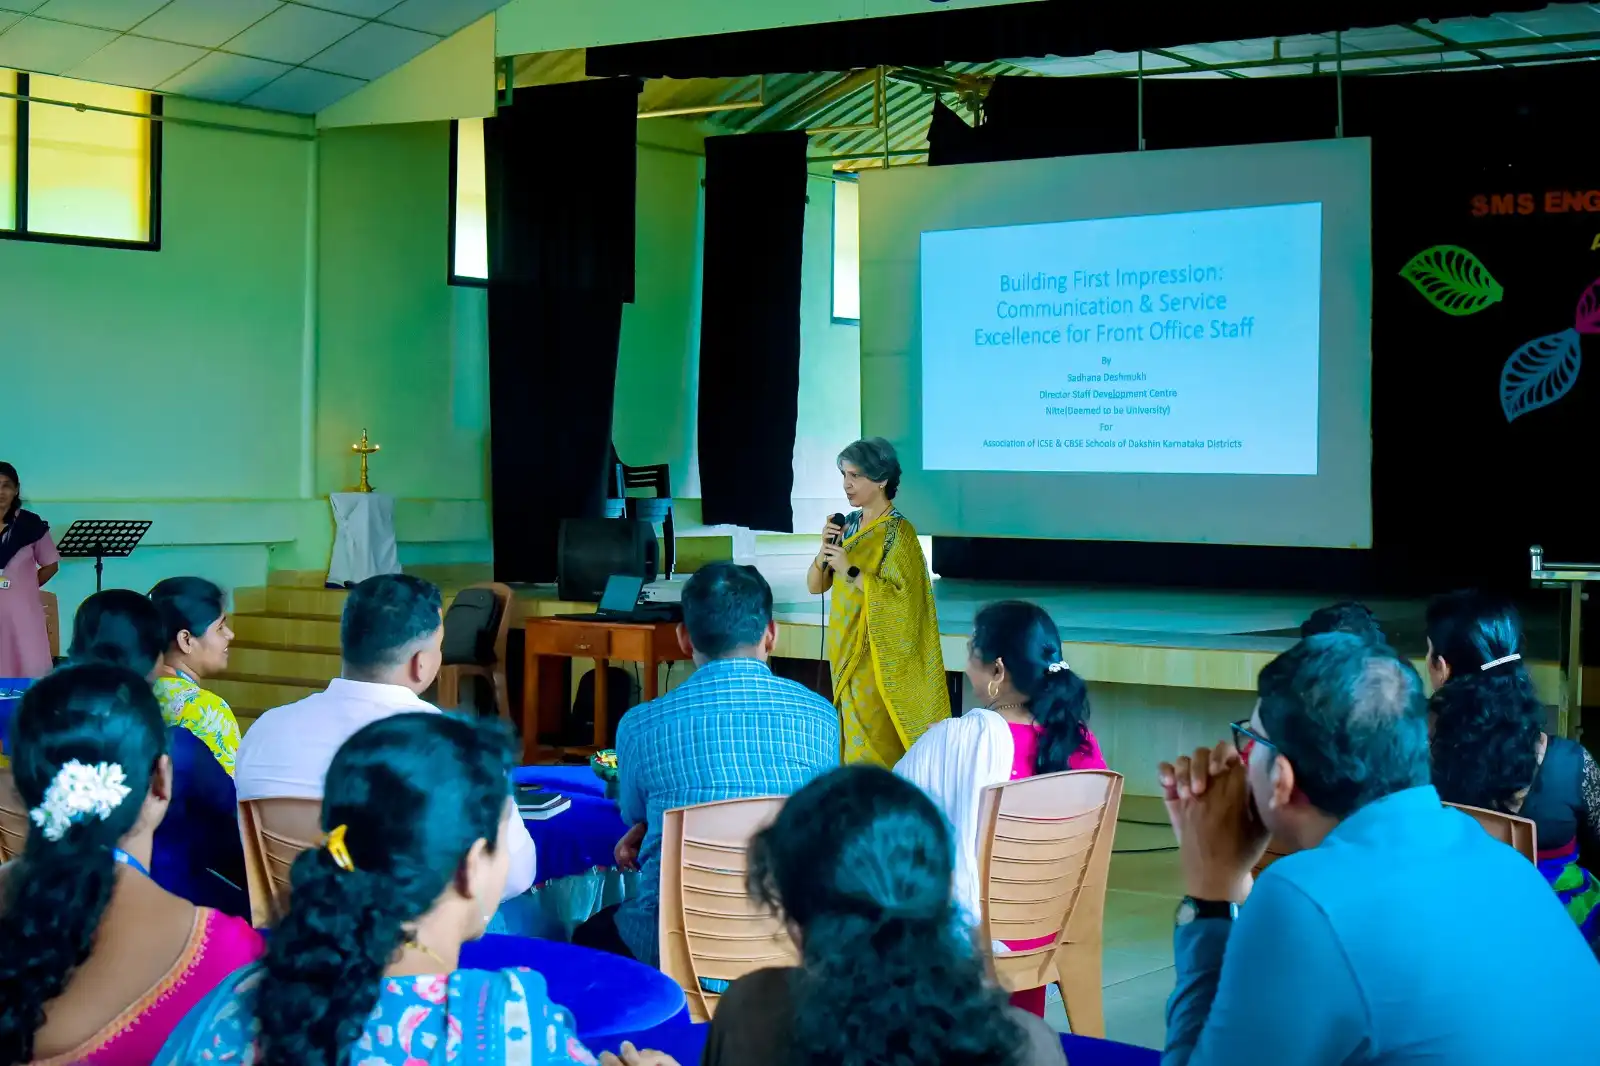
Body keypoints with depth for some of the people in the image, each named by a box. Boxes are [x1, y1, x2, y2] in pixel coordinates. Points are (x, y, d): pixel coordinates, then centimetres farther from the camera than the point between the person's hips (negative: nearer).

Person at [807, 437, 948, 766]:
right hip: (847, 650, 7)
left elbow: (902, 599, -20)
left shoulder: (897, 531, -13)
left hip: (878, 655, -7)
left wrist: (851, 571, -21)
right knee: (854, 740, 12)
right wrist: (825, 550, -10)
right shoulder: (848, 525, 8)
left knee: (875, 745, -5)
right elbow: (815, 586, 8)